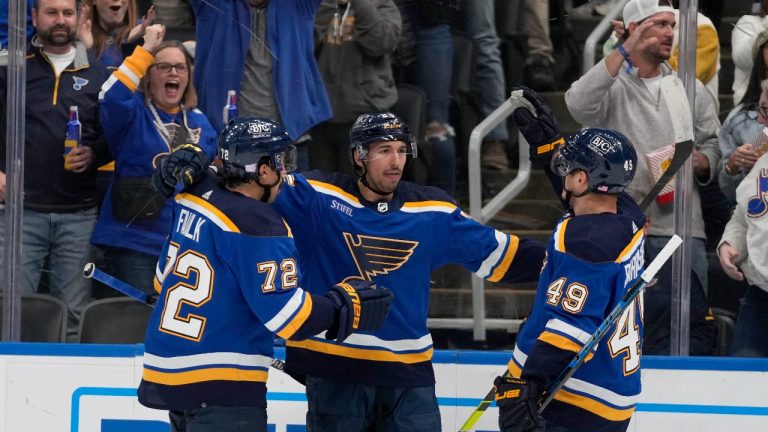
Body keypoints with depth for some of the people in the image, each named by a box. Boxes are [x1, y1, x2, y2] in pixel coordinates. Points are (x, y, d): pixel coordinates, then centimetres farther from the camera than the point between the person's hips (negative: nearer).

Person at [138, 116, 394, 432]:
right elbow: (287, 315, -19)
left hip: (168, 371, 9)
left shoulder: (193, 200, 8)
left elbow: (165, 277, 20)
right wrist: (348, 305, -6)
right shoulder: (258, 226, -18)